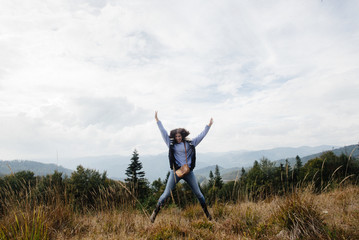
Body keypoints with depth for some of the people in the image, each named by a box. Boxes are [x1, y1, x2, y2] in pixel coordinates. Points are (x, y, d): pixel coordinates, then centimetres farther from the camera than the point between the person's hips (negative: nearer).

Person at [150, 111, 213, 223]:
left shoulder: (190, 143, 5)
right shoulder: (171, 144, 3)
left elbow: (201, 136, 13)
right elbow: (163, 132, 5)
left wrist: (208, 126, 16)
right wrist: (157, 120, 6)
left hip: (188, 172, 2)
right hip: (176, 171, -1)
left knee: (198, 193, 10)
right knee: (166, 193, -1)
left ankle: (206, 212, 26)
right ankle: (155, 212, 12)